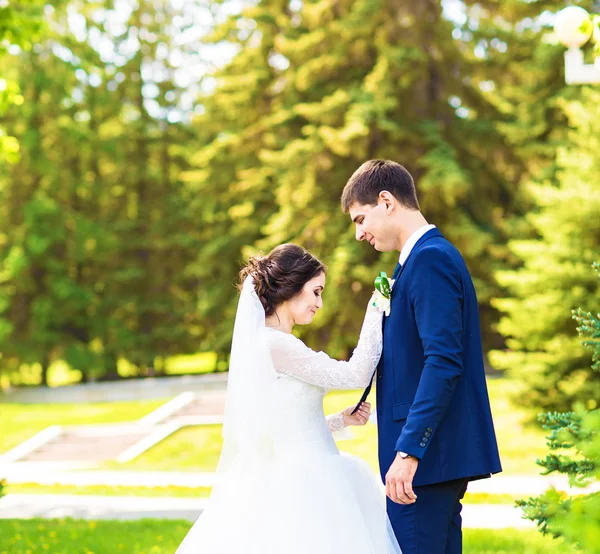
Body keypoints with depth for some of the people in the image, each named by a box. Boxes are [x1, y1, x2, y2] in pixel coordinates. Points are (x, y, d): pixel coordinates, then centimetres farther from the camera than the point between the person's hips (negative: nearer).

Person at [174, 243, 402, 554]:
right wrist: (377, 310, -8)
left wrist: (341, 420, 11)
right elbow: (356, 375, -13)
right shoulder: (275, 344, -15)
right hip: (299, 488, -10)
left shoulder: (271, 343, 15)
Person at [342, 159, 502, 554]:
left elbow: (444, 361, -22)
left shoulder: (430, 259, -13)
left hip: (426, 452, -10)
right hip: (440, 452, 10)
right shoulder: (431, 256, 18)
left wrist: (409, 450, -25)